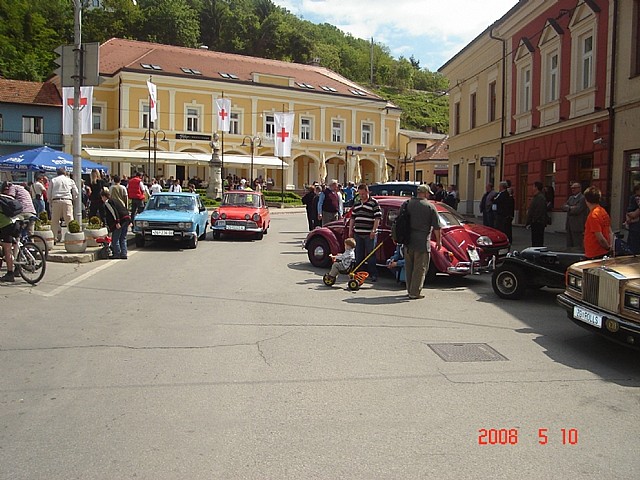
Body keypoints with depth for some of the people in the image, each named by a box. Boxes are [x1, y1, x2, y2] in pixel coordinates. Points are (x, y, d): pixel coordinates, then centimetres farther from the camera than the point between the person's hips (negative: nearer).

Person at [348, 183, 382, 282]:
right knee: (358, 255, 11)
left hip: (369, 234, -6)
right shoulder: (357, 203, 14)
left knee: (371, 255, -2)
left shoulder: (374, 203, -4)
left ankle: (373, 274, 4)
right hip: (358, 233, 6)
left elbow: (378, 218, -9)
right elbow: (352, 217, 21)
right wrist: (350, 230, 15)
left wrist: (373, 230, -16)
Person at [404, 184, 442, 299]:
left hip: (408, 241, 5)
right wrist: (438, 240, 7)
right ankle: (415, 293, 2)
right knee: (420, 268, 2)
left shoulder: (407, 204, 6)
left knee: (409, 267, 15)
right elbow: (436, 226, -4)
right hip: (422, 242, -5)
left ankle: (410, 290, 24)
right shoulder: (430, 206, -6)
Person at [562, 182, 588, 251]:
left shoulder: (582, 198, -9)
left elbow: (577, 210, -19)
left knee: (578, 246, -6)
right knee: (569, 245, 12)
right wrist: (571, 208, -9)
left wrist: (569, 209, -3)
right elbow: (564, 207, 8)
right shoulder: (570, 198, 18)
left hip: (577, 225, -8)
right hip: (569, 225, 8)